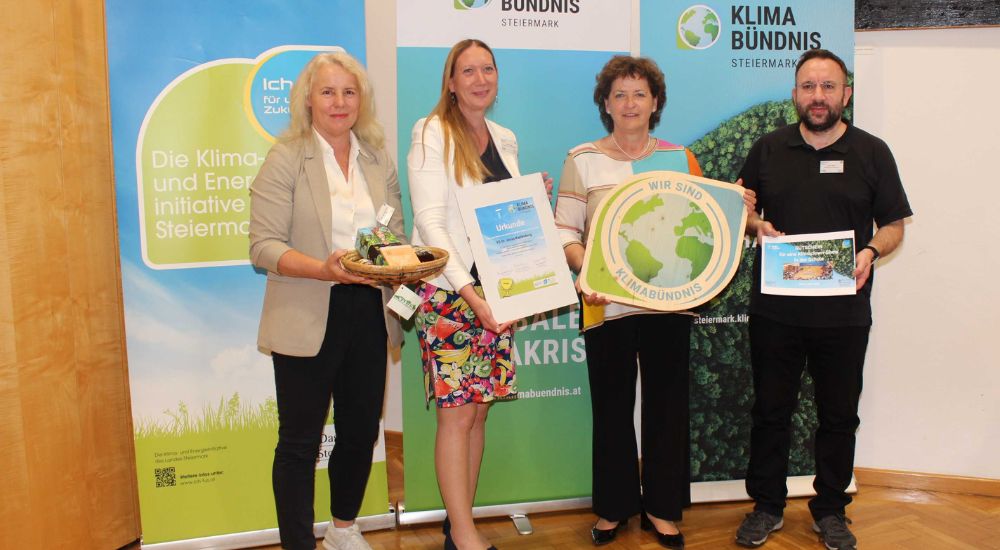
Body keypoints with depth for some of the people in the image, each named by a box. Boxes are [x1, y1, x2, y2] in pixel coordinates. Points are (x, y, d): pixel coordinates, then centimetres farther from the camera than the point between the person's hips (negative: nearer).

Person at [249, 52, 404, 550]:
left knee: (361, 430, 16)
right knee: (300, 440, 5)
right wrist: (324, 269, -27)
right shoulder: (286, 158, -5)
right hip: (308, 318, -5)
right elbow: (264, 246, -12)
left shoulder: (379, 161, 10)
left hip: (368, 315, 5)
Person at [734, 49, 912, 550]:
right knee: (770, 411, 10)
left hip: (844, 314, 0)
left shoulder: (871, 152, 3)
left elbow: (894, 225, 6)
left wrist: (871, 252, -15)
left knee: (839, 415, 11)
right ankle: (766, 506, 26)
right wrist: (756, 225, -9)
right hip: (774, 309, 1)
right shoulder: (768, 149, 6)